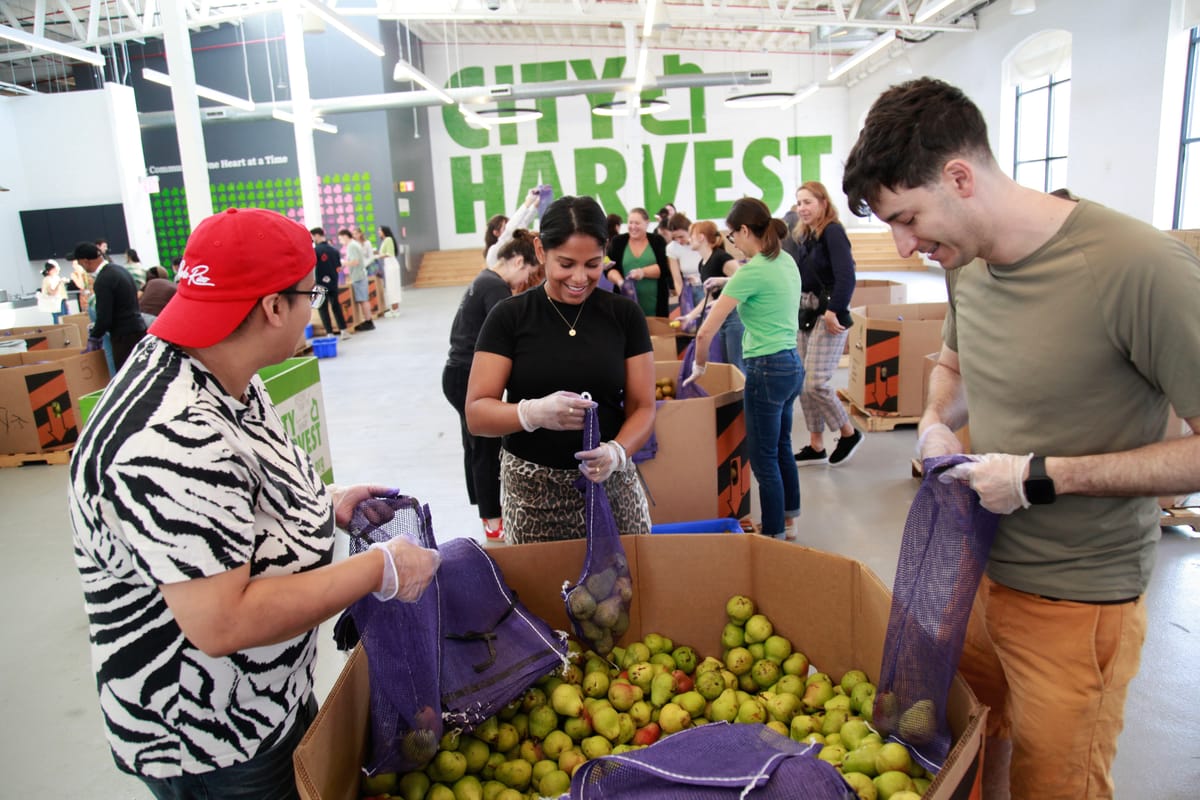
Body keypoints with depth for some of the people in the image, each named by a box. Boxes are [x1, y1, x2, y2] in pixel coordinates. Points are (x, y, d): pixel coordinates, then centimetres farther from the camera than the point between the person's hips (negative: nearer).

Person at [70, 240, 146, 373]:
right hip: (138, 329, 9)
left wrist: (94, 338, 0)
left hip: (124, 336, -9)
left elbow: (104, 318, -18)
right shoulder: (118, 269, 9)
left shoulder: (103, 281, -19)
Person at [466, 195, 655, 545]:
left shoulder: (625, 316, 1)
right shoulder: (509, 316, -3)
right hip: (531, 490, -1)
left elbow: (642, 407, 1)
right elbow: (476, 414, -7)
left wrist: (617, 452, -19)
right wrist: (534, 412, -26)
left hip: (611, 484, 1)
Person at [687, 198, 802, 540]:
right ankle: (789, 520, 35)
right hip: (792, 364, 9)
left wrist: (700, 364, -1)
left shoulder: (752, 271, -17)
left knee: (764, 458, 3)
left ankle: (774, 534, 14)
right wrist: (730, 285, 20)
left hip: (767, 370, -9)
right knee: (782, 448, 21)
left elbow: (706, 332, -17)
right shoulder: (787, 261, 7)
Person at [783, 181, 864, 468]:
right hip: (806, 315, 8)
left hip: (829, 317, -8)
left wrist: (833, 312, -22)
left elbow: (846, 277, -20)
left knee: (815, 382, -11)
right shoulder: (802, 235, 14)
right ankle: (816, 447, 19)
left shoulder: (833, 232, -10)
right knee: (803, 383, 8)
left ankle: (849, 433, 12)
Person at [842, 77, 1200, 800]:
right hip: (976, 569, 6)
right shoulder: (968, 260, 0)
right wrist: (937, 422, -2)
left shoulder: (1137, 267, -25)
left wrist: (1043, 476, -23)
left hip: (1075, 602, -6)